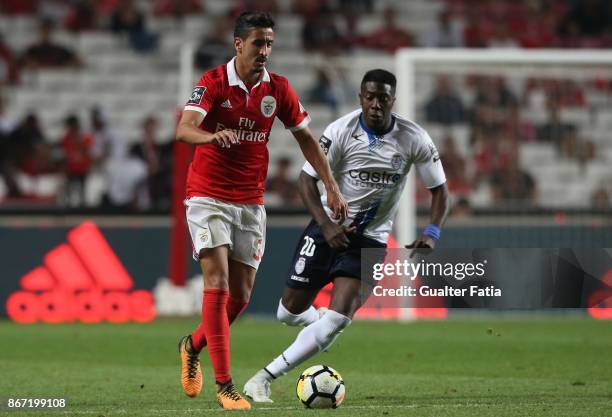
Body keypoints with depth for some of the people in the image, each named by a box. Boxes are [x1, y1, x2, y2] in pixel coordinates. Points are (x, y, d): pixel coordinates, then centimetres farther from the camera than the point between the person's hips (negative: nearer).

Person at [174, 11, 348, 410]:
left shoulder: (278, 89, 0)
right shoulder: (213, 83, -12)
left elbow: (306, 138, 10)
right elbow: (184, 129, -26)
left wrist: (332, 187, 3)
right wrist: (213, 136, -48)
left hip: (251, 202, 4)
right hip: (208, 197, -4)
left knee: (240, 295, 5)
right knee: (217, 284, -14)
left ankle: (193, 346, 33)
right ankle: (225, 386, -13)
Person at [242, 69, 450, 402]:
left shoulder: (414, 139, -10)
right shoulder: (341, 131, -14)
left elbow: (439, 189, 0)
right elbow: (307, 178, -10)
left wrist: (432, 232, -17)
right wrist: (326, 225, -23)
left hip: (370, 239, 0)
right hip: (329, 227, 0)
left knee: (339, 318, -18)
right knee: (289, 312, 0)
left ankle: (265, 378, -13)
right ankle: (318, 323, 37)